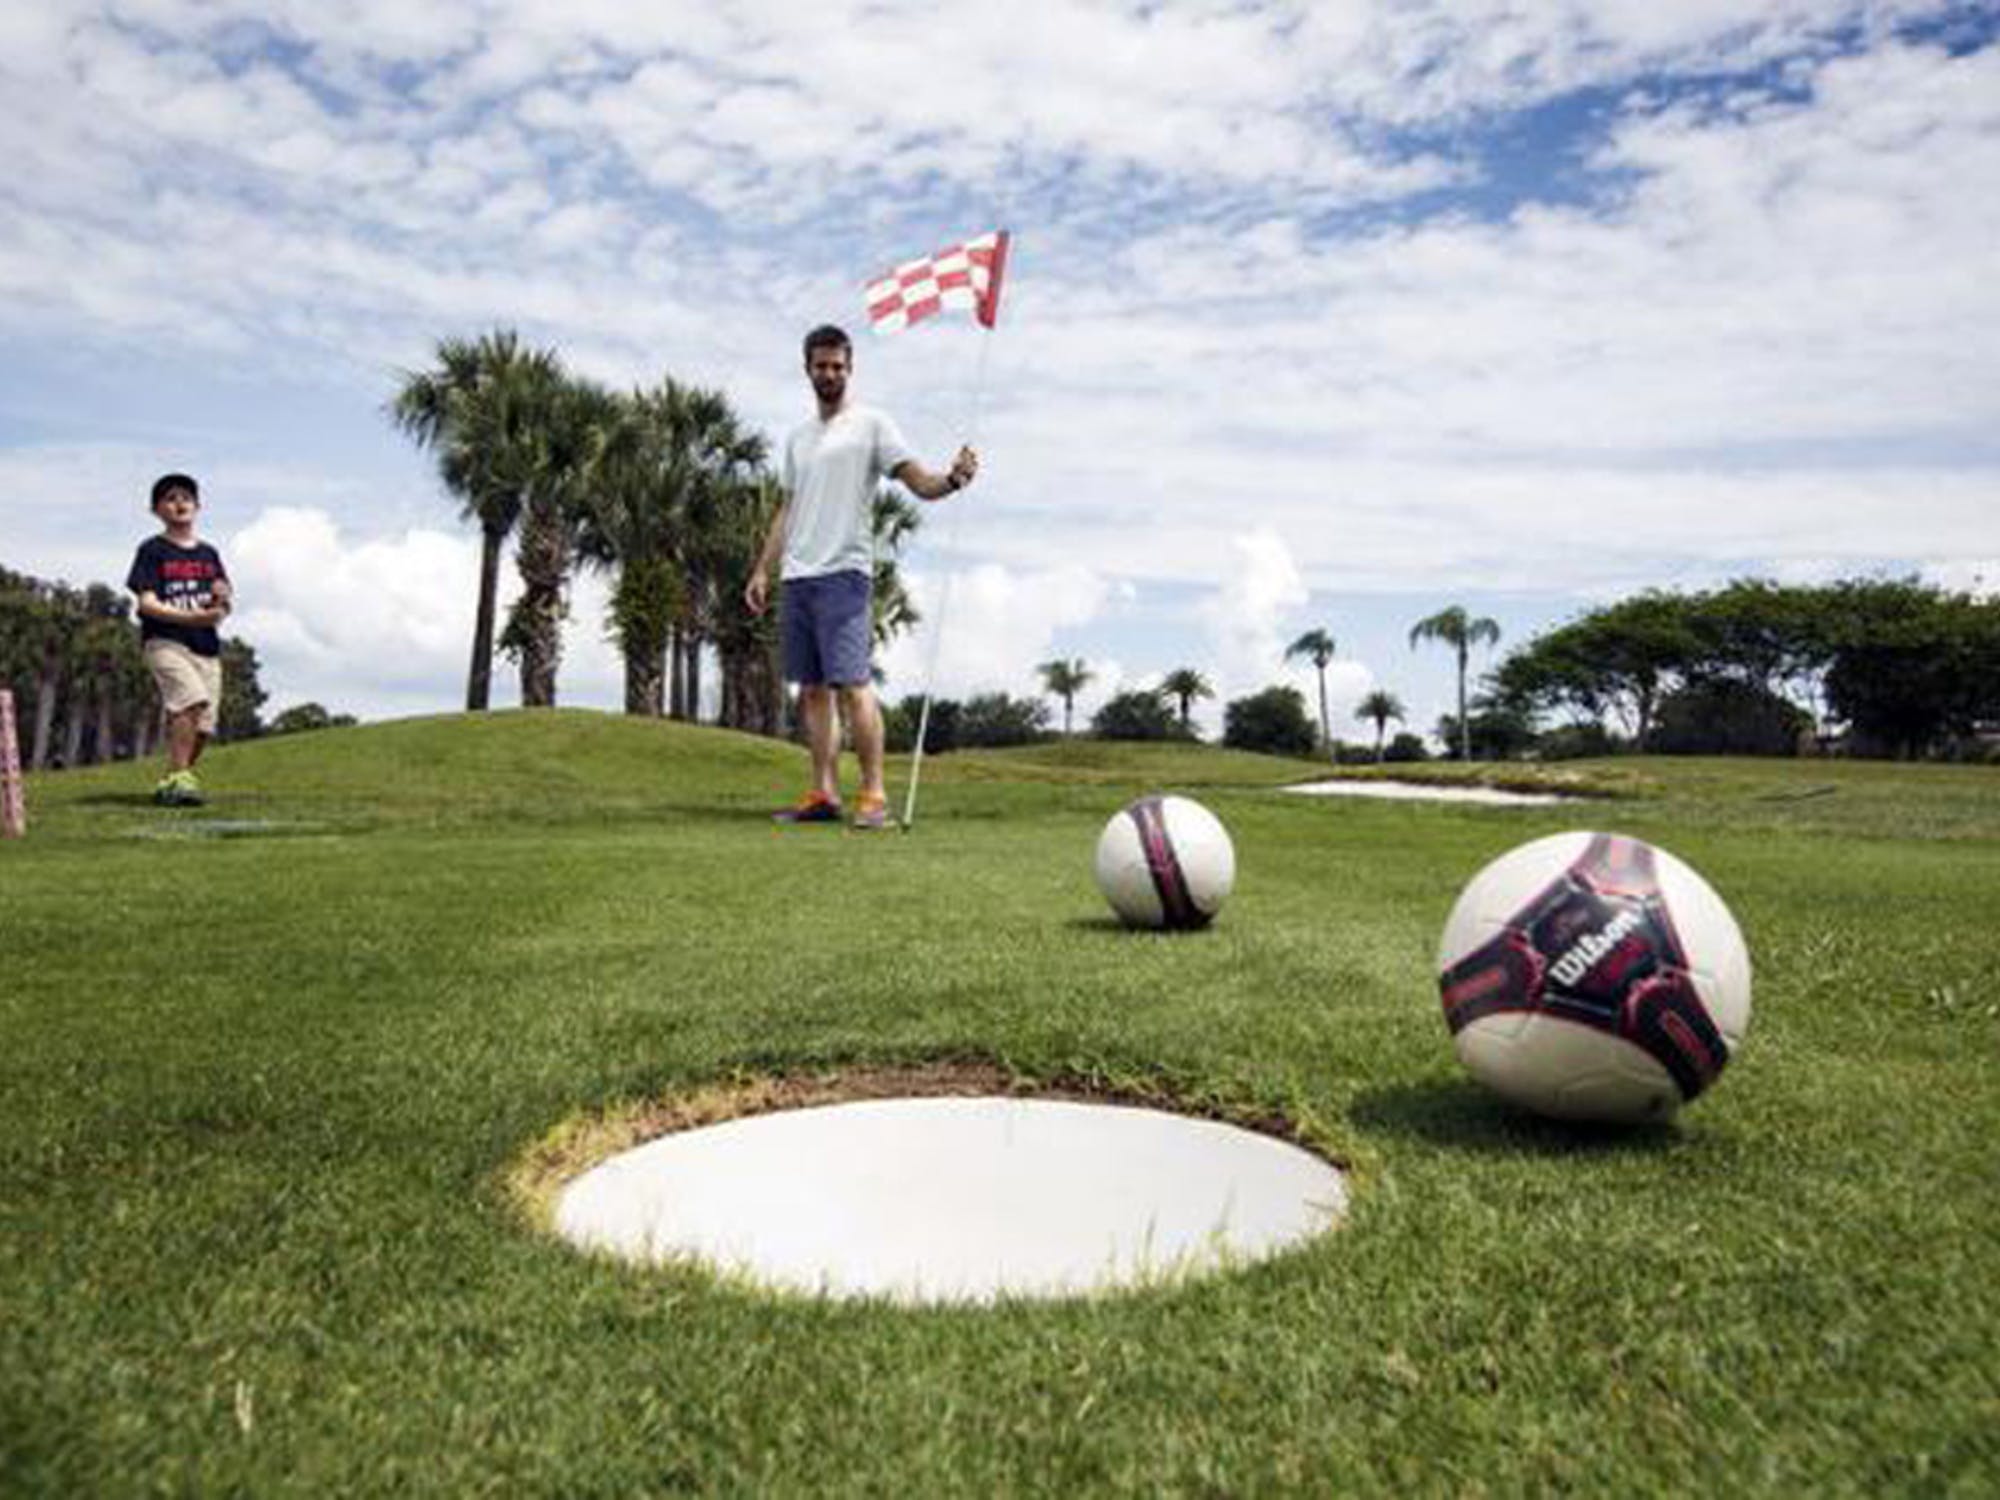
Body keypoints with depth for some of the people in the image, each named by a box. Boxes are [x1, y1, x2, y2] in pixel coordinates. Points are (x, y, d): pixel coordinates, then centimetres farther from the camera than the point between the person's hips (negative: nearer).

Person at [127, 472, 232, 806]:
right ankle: (178, 777, -23)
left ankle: (170, 785, 18)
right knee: (192, 698, -29)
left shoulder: (208, 553, 18)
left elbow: (223, 604, 16)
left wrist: (221, 604, -9)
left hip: (207, 646, 5)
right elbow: (147, 603, -7)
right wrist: (192, 617, -20)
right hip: (165, 641, -5)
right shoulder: (152, 550, 3)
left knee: (202, 726, 0)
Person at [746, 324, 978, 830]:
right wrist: (762, 570, 19)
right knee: (812, 689, 7)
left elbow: (920, 483, -8)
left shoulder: (870, 423, 1)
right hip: (795, 578, 7)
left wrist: (953, 479, -29)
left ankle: (874, 794, -9)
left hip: (843, 574, -7)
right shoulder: (798, 437, 21)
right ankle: (824, 794, 11)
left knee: (852, 683, -14)